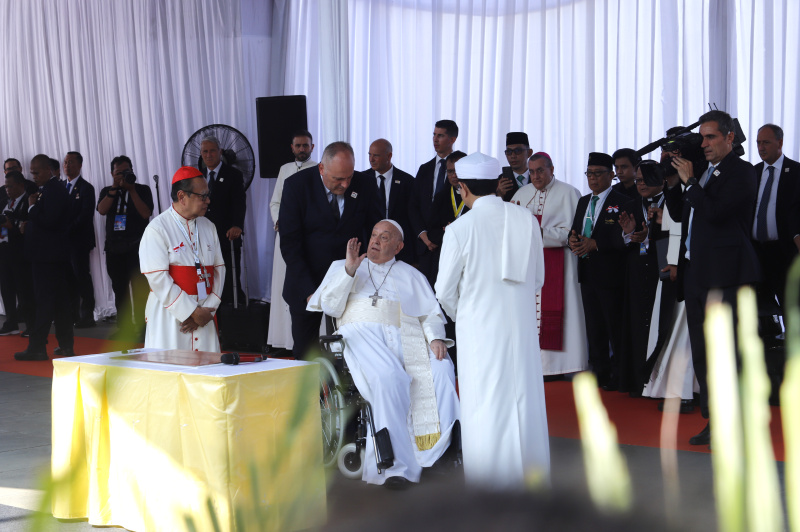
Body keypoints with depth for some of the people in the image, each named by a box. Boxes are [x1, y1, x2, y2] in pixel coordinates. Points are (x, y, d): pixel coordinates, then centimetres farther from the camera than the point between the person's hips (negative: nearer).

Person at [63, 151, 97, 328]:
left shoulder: (86, 188, -3)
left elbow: (86, 216, -12)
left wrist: (68, 230, -17)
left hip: (79, 240, -6)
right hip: (63, 241, 6)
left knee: (82, 278, -5)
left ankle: (86, 316, -2)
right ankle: (73, 315, 12)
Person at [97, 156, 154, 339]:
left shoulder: (142, 190, 4)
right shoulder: (107, 192, 13)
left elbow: (146, 213, -10)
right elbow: (102, 210, -6)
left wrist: (132, 191, -13)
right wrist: (115, 189, -11)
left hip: (136, 246, -4)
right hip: (114, 247, 4)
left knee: (139, 289, -10)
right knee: (120, 290, 8)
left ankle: (142, 328, -9)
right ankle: (124, 328, 15)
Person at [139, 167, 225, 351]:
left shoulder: (208, 227, 13)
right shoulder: (157, 229, -7)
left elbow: (218, 270, 10)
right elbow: (158, 280, -13)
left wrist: (207, 310, -4)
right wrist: (193, 312, -13)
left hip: (204, 315, 5)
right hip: (169, 315, -5)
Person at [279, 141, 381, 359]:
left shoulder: (365, 186, -5)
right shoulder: (297, 186, -11)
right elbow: (290, 244, -12)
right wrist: (309, 291, -19)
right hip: (307, 281, -1)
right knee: (304, 351, 4)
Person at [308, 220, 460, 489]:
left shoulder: (411, 276, 27)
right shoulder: (342, 267, 25)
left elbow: (431, 314, 15)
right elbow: (330, 307, 10)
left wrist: (435, 337, -6)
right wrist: (349, 270, -1)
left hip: (403, 336, 2)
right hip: (362, 335, -2)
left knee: (441, 370, -29)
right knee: (388, 377, -35)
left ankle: (442, 450, -26)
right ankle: (397, 466, -34)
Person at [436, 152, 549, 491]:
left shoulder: (460, 229, -12)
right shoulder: (527, 221, 0)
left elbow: (445, 291, -4)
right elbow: (537, 280, 9)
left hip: (479, 330, -4)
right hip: (522, 326, 4)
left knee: (485, 407, 4)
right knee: (524, 401, 12)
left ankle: (490, 482, 11)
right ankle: (531, 478, 22)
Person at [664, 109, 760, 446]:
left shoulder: (741, 172, -8)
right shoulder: (704, 172, 17)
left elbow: (714, 212, -20)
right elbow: (679, 213, 19)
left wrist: (689, 181, -11)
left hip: (724, 275, -9)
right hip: (695, 273, 9)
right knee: (701, 353, 11)